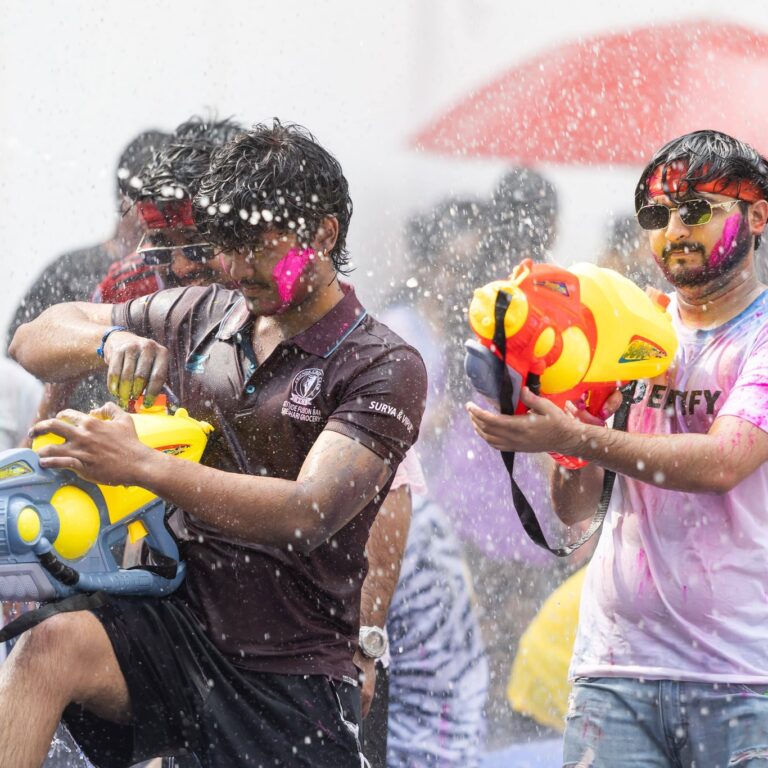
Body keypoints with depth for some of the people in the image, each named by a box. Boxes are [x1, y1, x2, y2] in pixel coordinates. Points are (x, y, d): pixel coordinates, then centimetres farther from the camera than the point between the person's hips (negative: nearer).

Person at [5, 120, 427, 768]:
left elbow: (307, 514, -20)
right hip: (177, 623, 3)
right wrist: (110, 341, -6)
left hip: (293, 673, -3)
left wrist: (135, 465, -25)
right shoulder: (198, 316, 10)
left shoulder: (384, 369, -6)